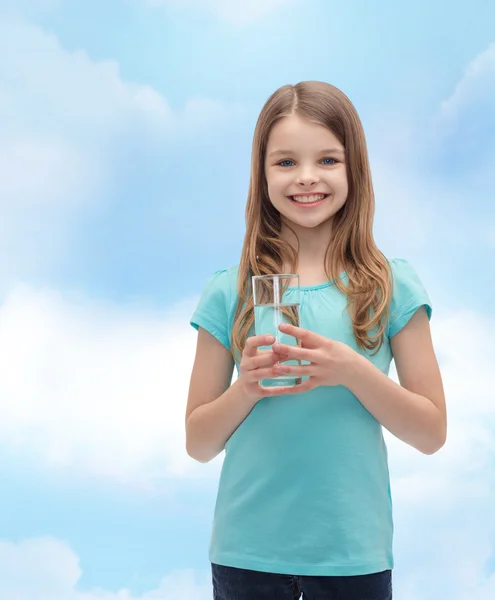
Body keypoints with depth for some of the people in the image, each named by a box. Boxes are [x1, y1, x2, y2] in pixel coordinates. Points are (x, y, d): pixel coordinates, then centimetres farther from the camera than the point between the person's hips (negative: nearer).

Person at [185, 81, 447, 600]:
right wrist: (246, 388, -15)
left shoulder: (392, 287, -2)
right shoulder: (230, 293, 0)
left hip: (352, 552, 0)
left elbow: (432, 432, -1)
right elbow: (198, 443, 3)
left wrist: (351, 370, -16)